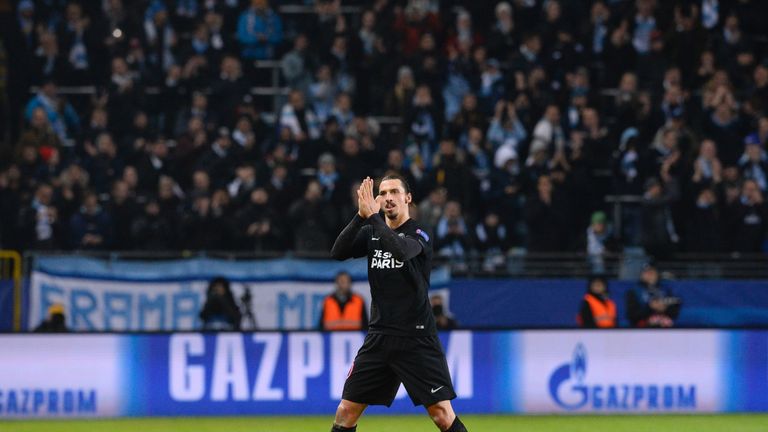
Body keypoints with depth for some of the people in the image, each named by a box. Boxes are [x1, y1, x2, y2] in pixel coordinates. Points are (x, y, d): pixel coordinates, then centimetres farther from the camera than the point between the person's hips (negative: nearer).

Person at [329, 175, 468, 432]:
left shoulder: (419, 235, -5)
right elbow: (337, 253, -6)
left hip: (417, 339, -5)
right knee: (346, 411, 1)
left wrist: (372, 215, -27)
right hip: (379, 337, 5)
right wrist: (361, 216, -17)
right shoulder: (371, 233, 10)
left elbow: (402, 249, -27)